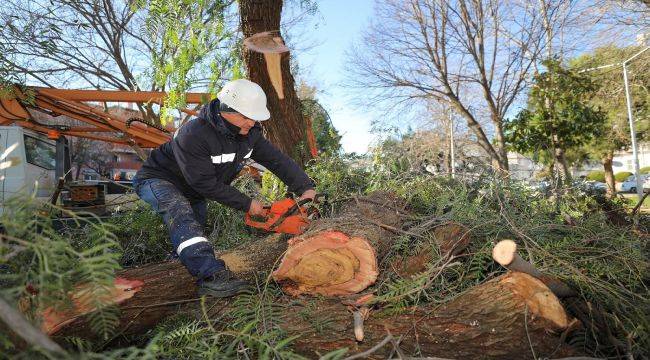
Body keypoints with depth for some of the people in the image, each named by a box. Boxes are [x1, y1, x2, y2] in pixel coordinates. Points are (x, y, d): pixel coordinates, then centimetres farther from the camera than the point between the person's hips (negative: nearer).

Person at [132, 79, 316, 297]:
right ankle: (212, 275, -48)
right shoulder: (194, 135, -34)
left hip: (192, 193, 9)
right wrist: (246, 204, -25)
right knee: (180, 211, -35)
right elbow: (205, 184, -30)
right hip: (158, 181, -8)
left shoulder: (249, 134, -13)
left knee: (195, 232, 13)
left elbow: (278, 160, -11)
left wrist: (306, 187, -23)